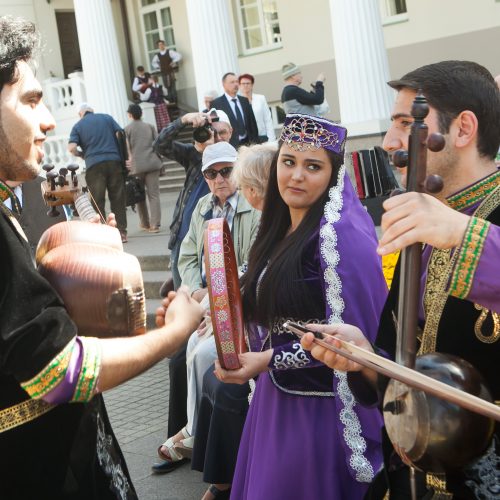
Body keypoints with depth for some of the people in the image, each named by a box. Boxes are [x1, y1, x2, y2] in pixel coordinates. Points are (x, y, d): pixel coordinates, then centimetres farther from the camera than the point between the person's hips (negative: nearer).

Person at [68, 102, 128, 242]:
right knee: (118, 198, 6)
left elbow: (71, 148, -4)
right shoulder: (107, 118, 14)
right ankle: (121, 232, 5)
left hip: (94, 165, -1)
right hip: (114, 161, 2)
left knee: (97, 201, 2)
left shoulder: (78, 126, 9)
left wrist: (81, 154, 15)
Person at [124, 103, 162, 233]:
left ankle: (145, 224, 17)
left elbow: (127, 149, -3)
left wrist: (129, 162, 3)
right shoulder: (150, 127, 11)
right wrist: (159, 161, 18)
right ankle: (155, 224, -10)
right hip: (152, 164, 2)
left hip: (137, 165, -1)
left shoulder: (127, 129, 4)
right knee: (154, 194, -1)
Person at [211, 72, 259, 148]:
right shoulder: (216, 103, -3)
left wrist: (254, 141, 5)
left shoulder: (244, 101, 14)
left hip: (247, 143, 5)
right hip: (230, 145, -5)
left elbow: (252, 122, 15)